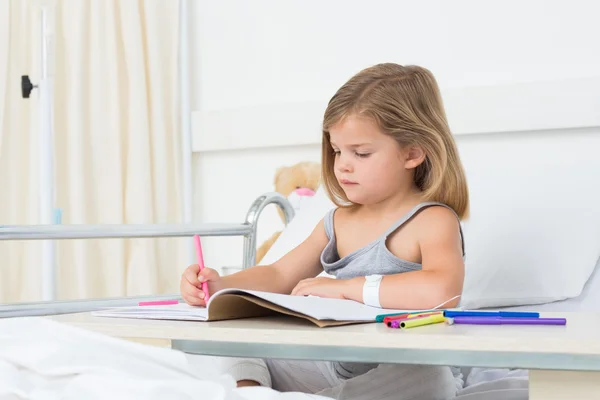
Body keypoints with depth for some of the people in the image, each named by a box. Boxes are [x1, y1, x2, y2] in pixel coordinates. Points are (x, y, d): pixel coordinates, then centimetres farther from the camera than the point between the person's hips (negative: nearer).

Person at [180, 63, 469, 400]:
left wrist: (344, 287, -26)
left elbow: (441, 291, -35)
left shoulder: (433, 220, -14)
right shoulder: (340, 221, 9)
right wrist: (221, 286, -6)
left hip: (408, 372, -7)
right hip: (336, 368, 7)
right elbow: (279, 276, 16)